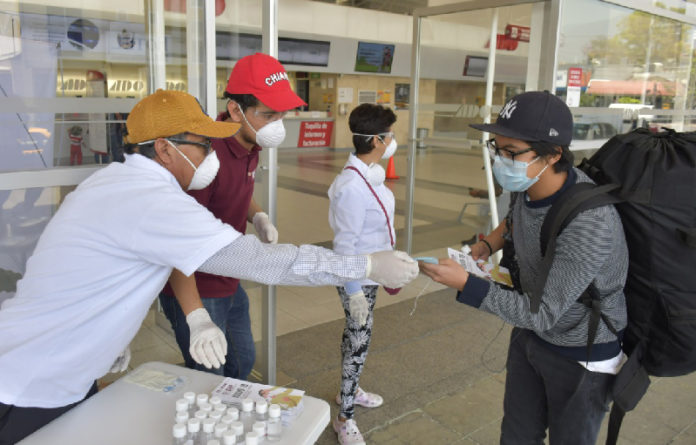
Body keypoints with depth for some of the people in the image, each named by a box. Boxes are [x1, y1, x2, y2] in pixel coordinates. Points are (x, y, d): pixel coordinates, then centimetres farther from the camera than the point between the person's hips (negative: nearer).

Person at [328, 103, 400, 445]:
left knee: (355, 337, 24)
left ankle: (349, 390, 46)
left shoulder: (370, 174, 0)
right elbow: (344, 245, -24)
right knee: (358, 344, 5)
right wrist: (353, 291, -19)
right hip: (357, 279, -9)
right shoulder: (352, 187, -28)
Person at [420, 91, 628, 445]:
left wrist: (464, 283, -34)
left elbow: (542, 314, -31)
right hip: (530, 333, 7)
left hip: (582, 356, -6)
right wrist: (487, 245, -4)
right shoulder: (528, 180, -13)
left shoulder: (590, 224, -36)